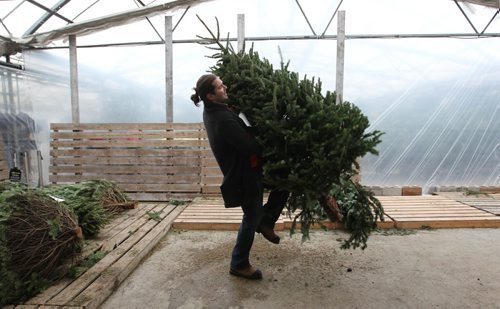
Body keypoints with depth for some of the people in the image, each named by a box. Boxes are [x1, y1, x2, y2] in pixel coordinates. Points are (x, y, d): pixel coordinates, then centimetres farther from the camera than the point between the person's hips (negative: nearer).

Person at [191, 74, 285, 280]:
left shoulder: (212, 111, 2)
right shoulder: (223, 120, -28)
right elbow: (251, 146, -27)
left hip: (242, 168, 9)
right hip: (244, 174, -9)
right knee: (251, 219, 7)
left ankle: (265, 221, 27)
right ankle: (239, 265, 27)